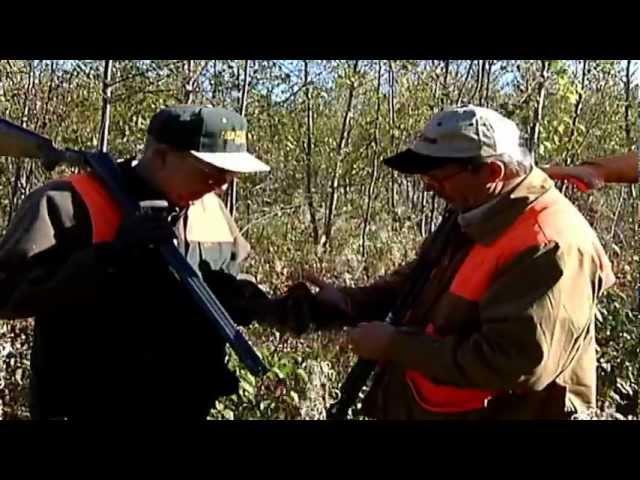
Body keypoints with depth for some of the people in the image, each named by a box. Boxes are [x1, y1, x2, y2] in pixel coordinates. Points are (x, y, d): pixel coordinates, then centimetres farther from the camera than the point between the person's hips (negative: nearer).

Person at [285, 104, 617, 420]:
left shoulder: (549, 248, -26)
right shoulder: (473, 215, 5)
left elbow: (515, 365, -31)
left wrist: (395, 345, -25)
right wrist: (344, 303, -5)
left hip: (486, 412, -8)